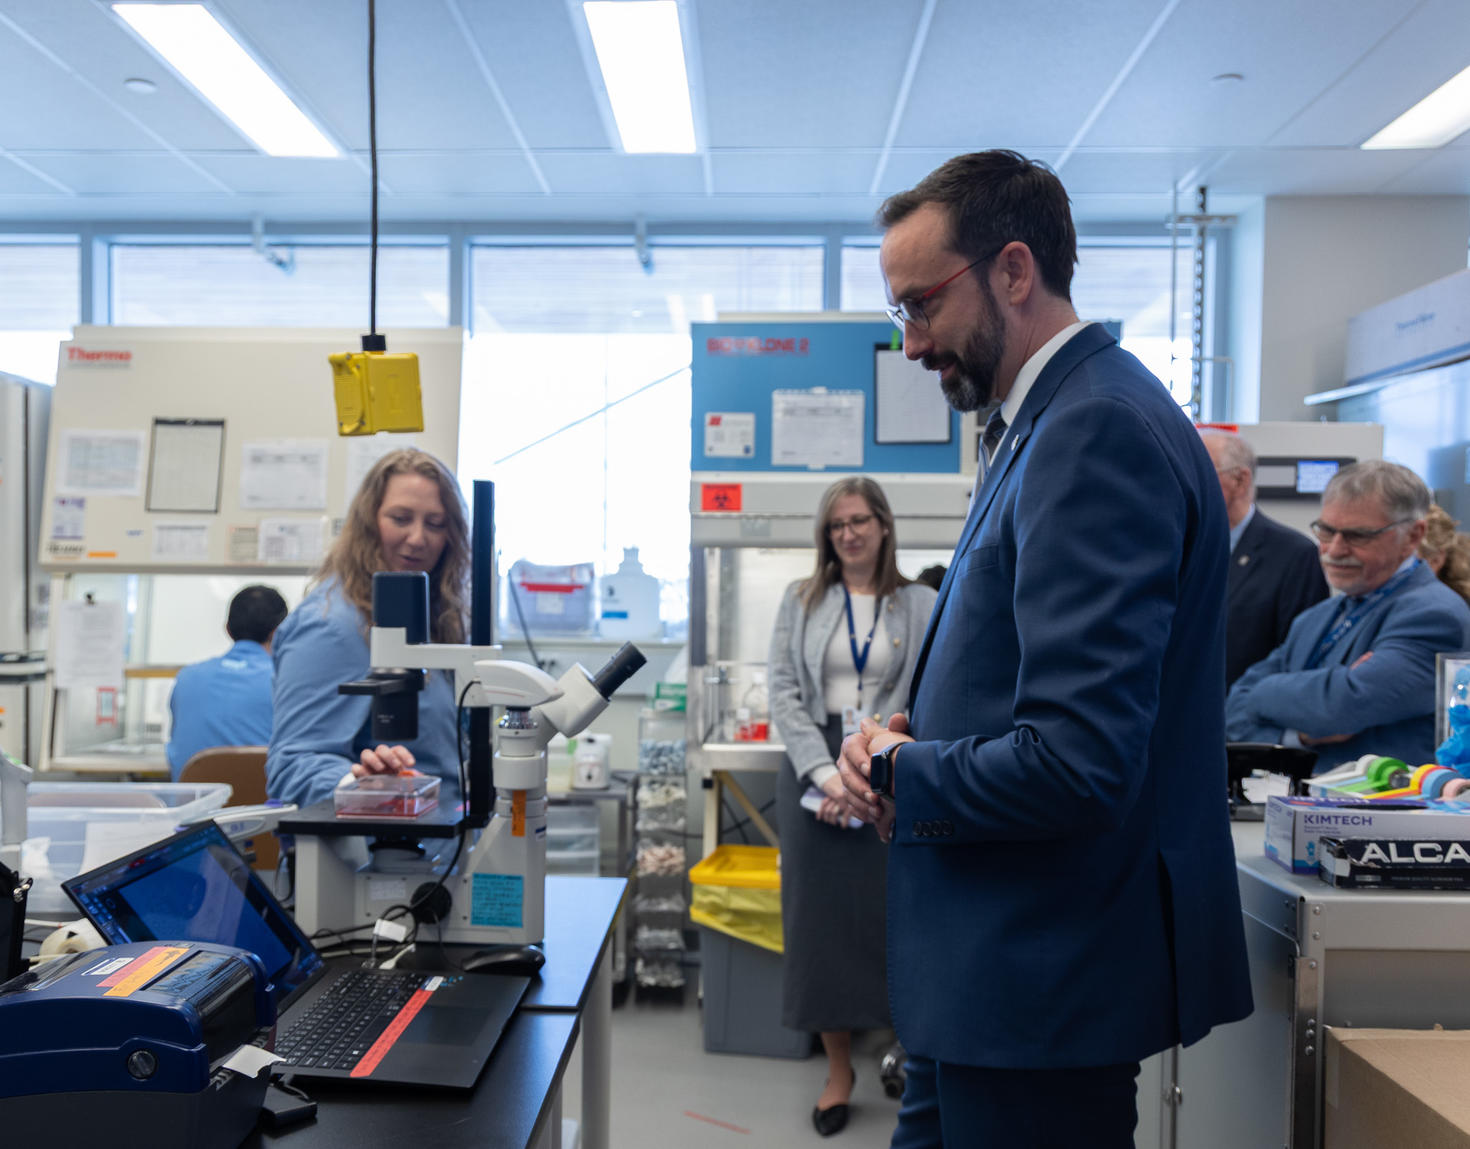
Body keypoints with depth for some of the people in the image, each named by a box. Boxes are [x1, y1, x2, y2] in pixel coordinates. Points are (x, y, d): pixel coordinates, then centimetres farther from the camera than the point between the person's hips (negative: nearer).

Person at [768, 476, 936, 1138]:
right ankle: (838, 1069, 14)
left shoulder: (920, 605, 5)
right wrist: (825, 774, -13)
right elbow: (784, 692, 0)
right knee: (821, 913, 2)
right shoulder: (801, 601, 7)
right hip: (815, 769, 1)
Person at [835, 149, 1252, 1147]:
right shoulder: (1046, 420, 11)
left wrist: (900, 773, -12)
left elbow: (1076, 765, -29)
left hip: (1047, 981, -10)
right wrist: (910, 734, 1)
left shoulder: (1099, 431, -22)